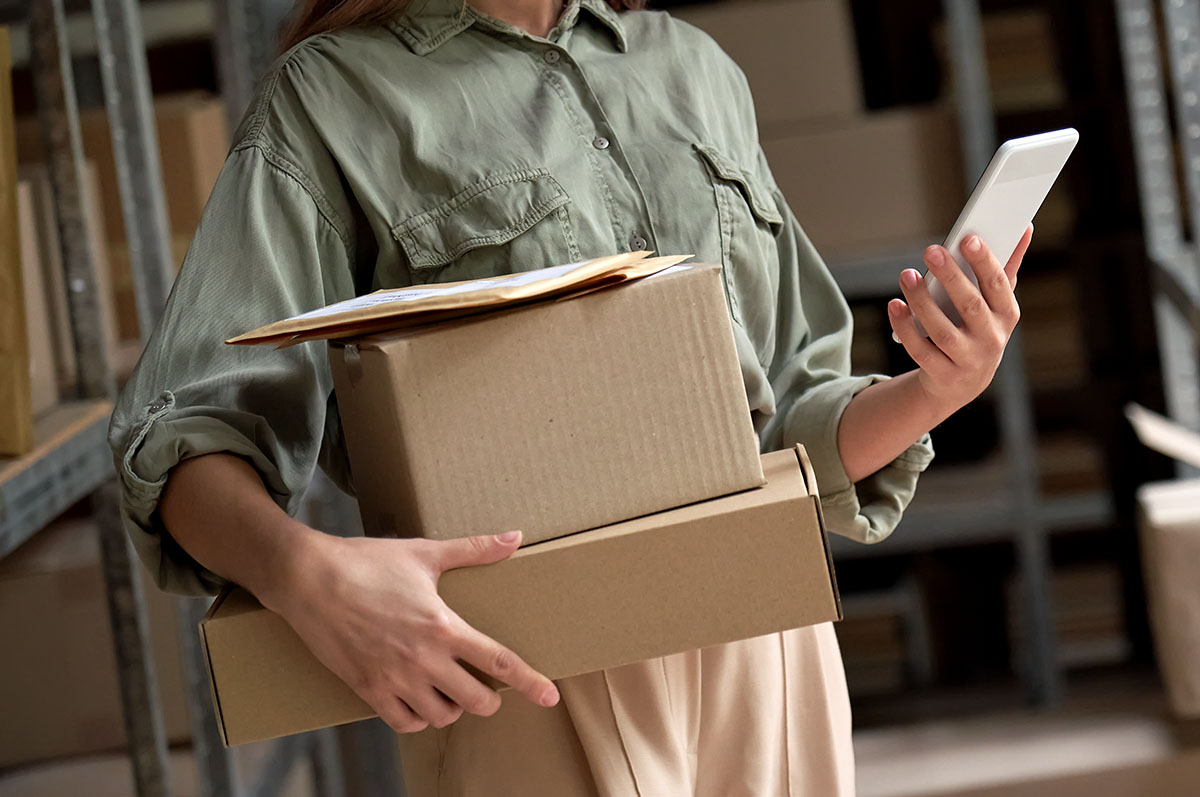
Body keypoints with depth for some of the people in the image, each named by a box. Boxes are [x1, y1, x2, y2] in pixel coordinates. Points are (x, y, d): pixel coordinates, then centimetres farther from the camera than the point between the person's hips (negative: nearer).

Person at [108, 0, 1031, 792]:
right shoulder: (333, 94, 2)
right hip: (523, 676, -4)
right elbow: (188, 443, -9)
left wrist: (939, 390, -3)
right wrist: (304, 573, -29)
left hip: (766, 655, 4)